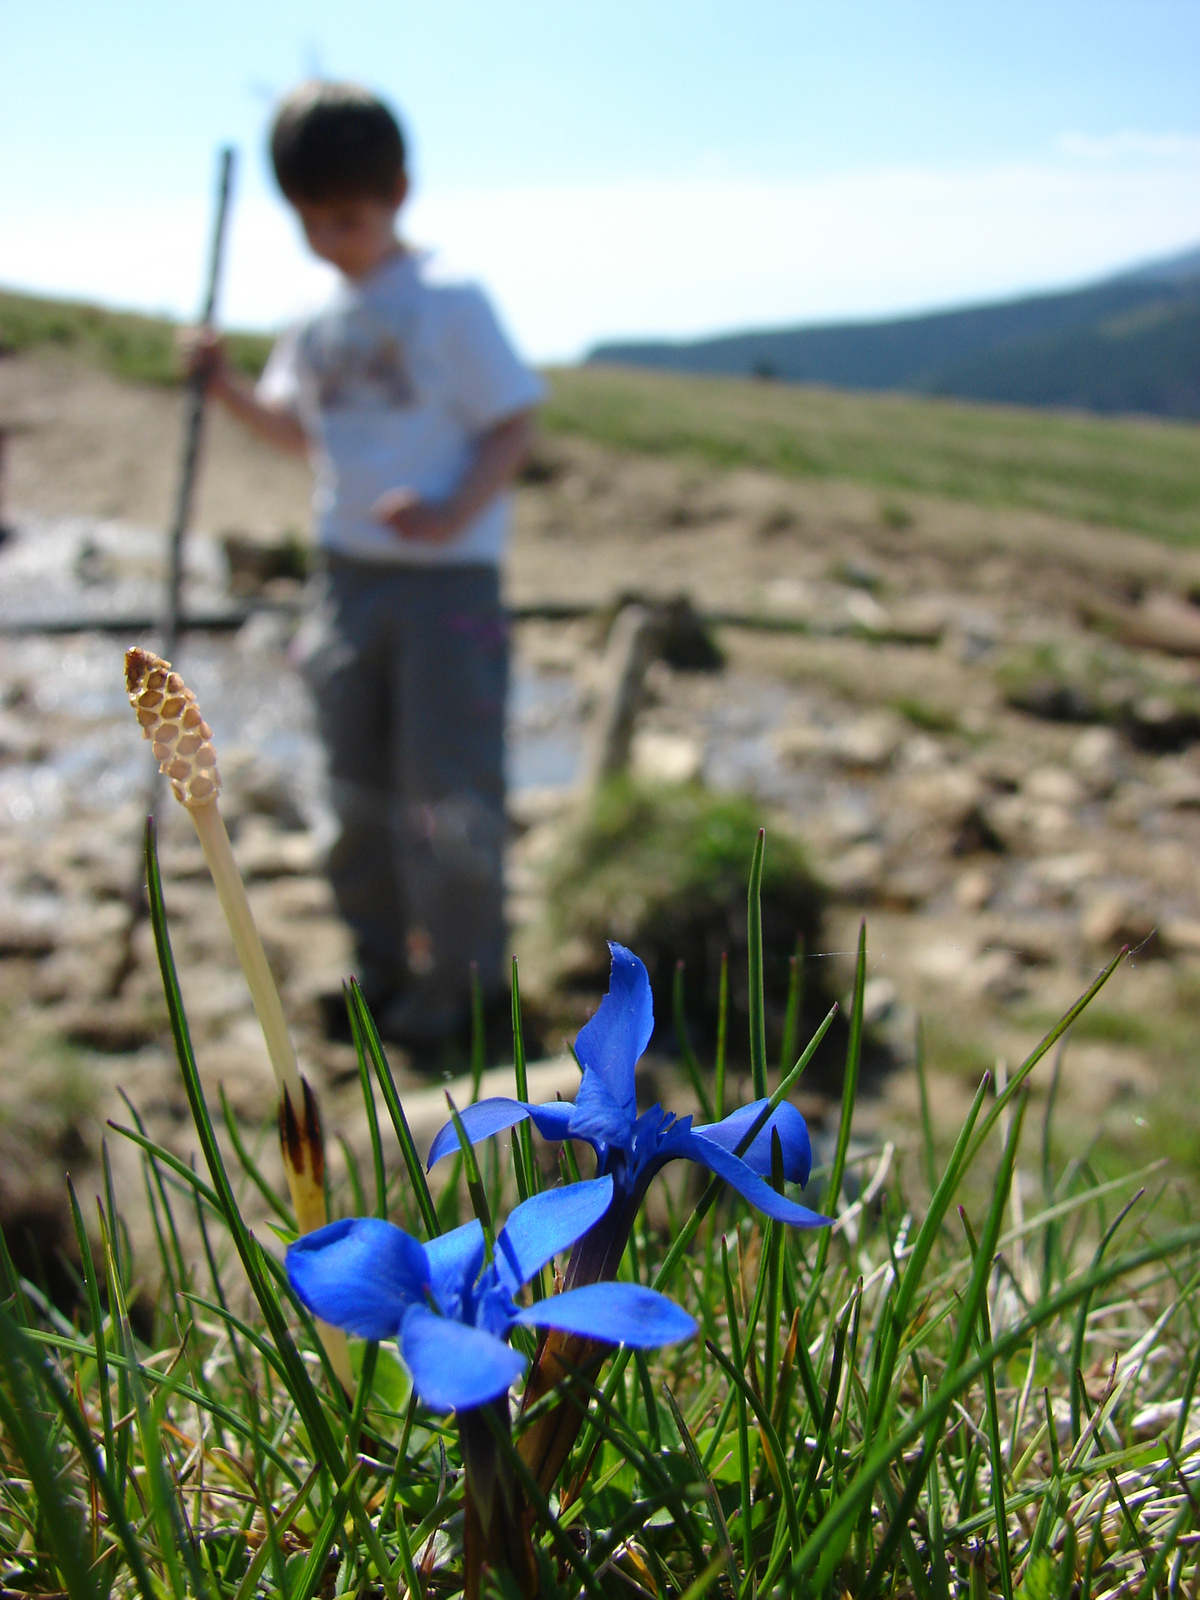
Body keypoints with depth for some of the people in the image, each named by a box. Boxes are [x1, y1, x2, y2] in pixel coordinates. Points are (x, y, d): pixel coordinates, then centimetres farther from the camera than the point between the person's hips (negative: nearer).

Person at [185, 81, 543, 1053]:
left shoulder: (450, 307, -9)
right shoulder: (317, 325, 9)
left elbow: (512, 429, -9)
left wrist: (453, 514, -23)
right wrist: (229, 387, 3)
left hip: (448, 579, -6)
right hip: (349, 573, 6)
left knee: (446, 789, -3)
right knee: (358, 782, 12)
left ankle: (457, 977, 13)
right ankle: (382, 958, 29)